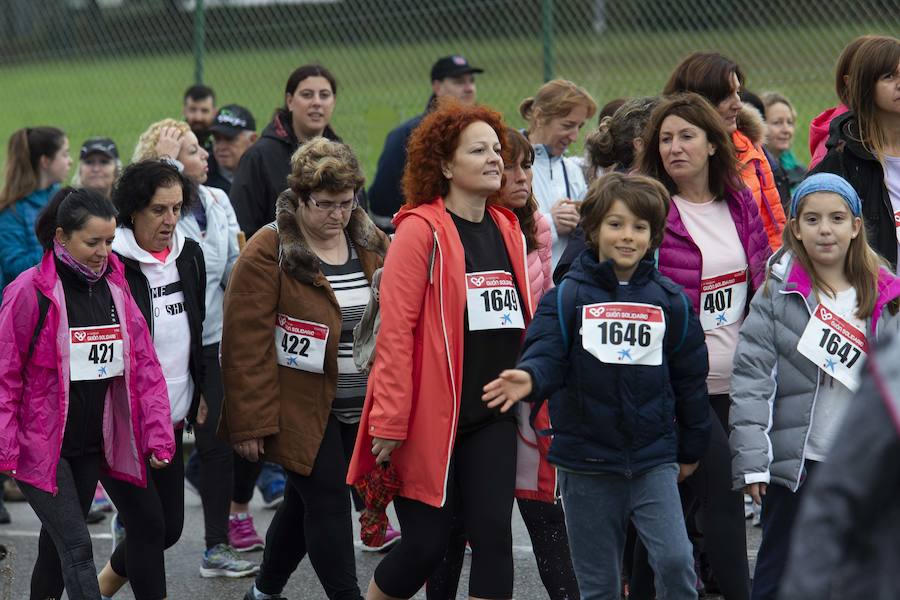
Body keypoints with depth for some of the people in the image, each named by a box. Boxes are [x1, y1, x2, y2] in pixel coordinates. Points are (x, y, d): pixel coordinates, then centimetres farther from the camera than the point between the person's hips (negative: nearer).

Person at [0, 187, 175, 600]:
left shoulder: (115, 289, 4)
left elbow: (144, 365, 5)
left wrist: (158, 435, -2)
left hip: (92, 446, 6)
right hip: (42, 446, -6)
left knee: (59, 537, 19)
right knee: (76, 545, -10)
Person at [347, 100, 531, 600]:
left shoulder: (508, 230, 10)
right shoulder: (422, 230, -9)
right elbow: (396, 328, -13)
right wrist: (389, 419, -17)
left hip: (493, 416, 5)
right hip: (431, 419, -5)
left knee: (494, 535, -2)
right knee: (426, 544, 0)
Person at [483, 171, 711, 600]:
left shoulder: (670, 301, 4)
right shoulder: (567, 297, -2)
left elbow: (690, 378, 12)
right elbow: (547, 352, -13)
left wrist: (690, 449, 16)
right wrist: (530, 378, -37)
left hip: (653, 459, 1)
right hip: (586, 464, -1)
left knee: (675, 560, -16)